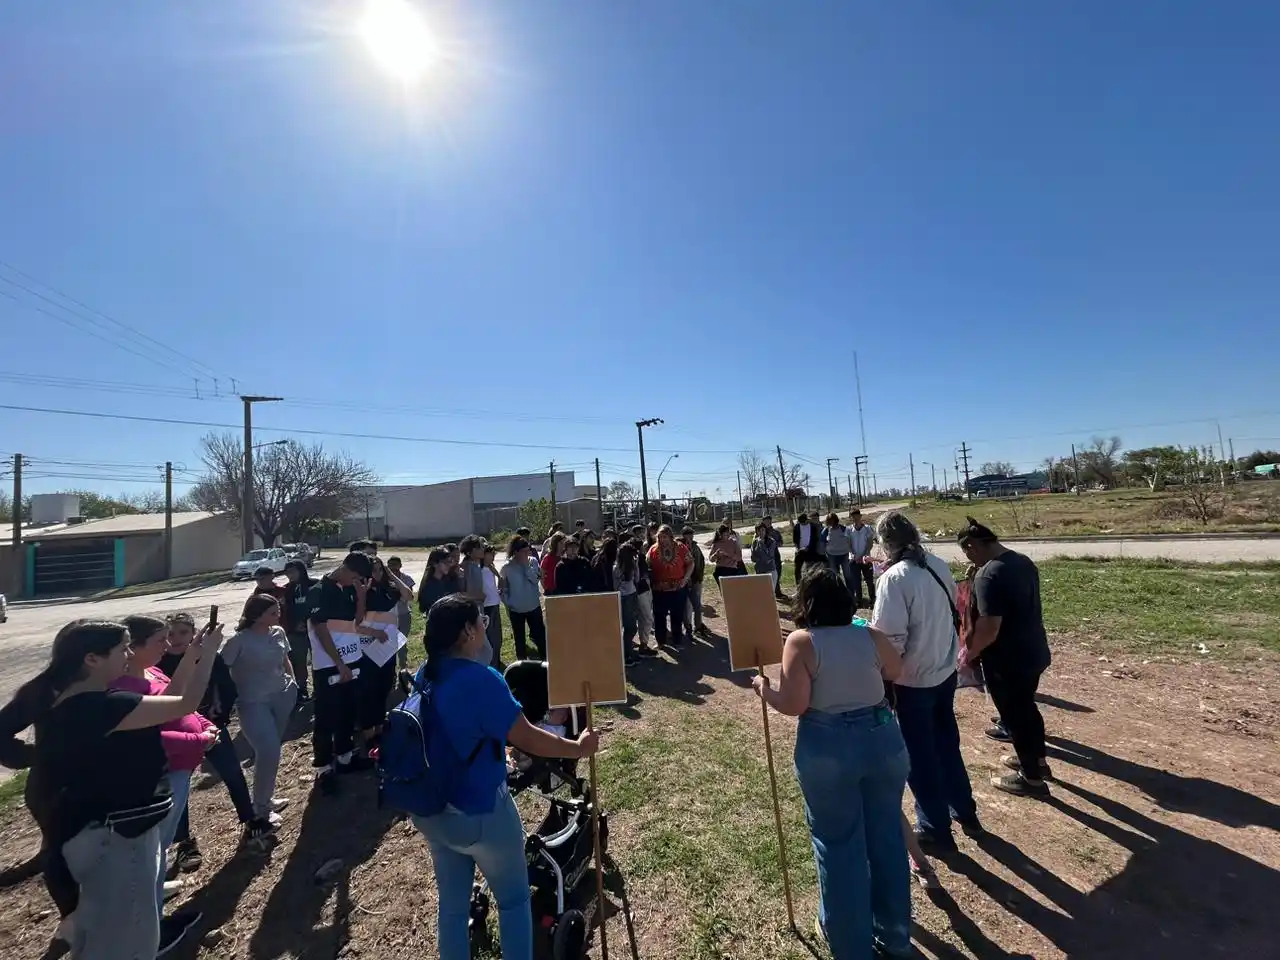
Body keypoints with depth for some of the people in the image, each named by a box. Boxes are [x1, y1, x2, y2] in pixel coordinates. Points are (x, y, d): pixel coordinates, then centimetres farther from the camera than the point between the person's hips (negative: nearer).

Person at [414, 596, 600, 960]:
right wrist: (578, 748, -8)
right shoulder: (480, 679, -29)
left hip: (432, 810, 7)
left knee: (451, 903, 24)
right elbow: (528, 740, -22)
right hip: (479, 813, -7)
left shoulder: (425, 675, -4)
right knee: (513, 899, 17)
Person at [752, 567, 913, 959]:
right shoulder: (871, 635, -1)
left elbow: (794, 704, -18)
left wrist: (764, 688, -1)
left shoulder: (800, 642, -15)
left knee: (838, 844, 15)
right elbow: (897, 670, 18)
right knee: (886, 836, 21)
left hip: (828, 749, -4)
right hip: (883, 739, 5)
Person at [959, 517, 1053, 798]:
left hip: (1008, 660, -9)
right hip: (1034, 651, 9)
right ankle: (1038, 761, 47)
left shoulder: (988, 576, -28)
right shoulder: (1023, 561, 1)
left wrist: (969, 654, -13)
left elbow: (989, 628, -28)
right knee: (1026, 707, 27)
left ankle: (1032, 779, 29)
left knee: (1014, 715, 11)